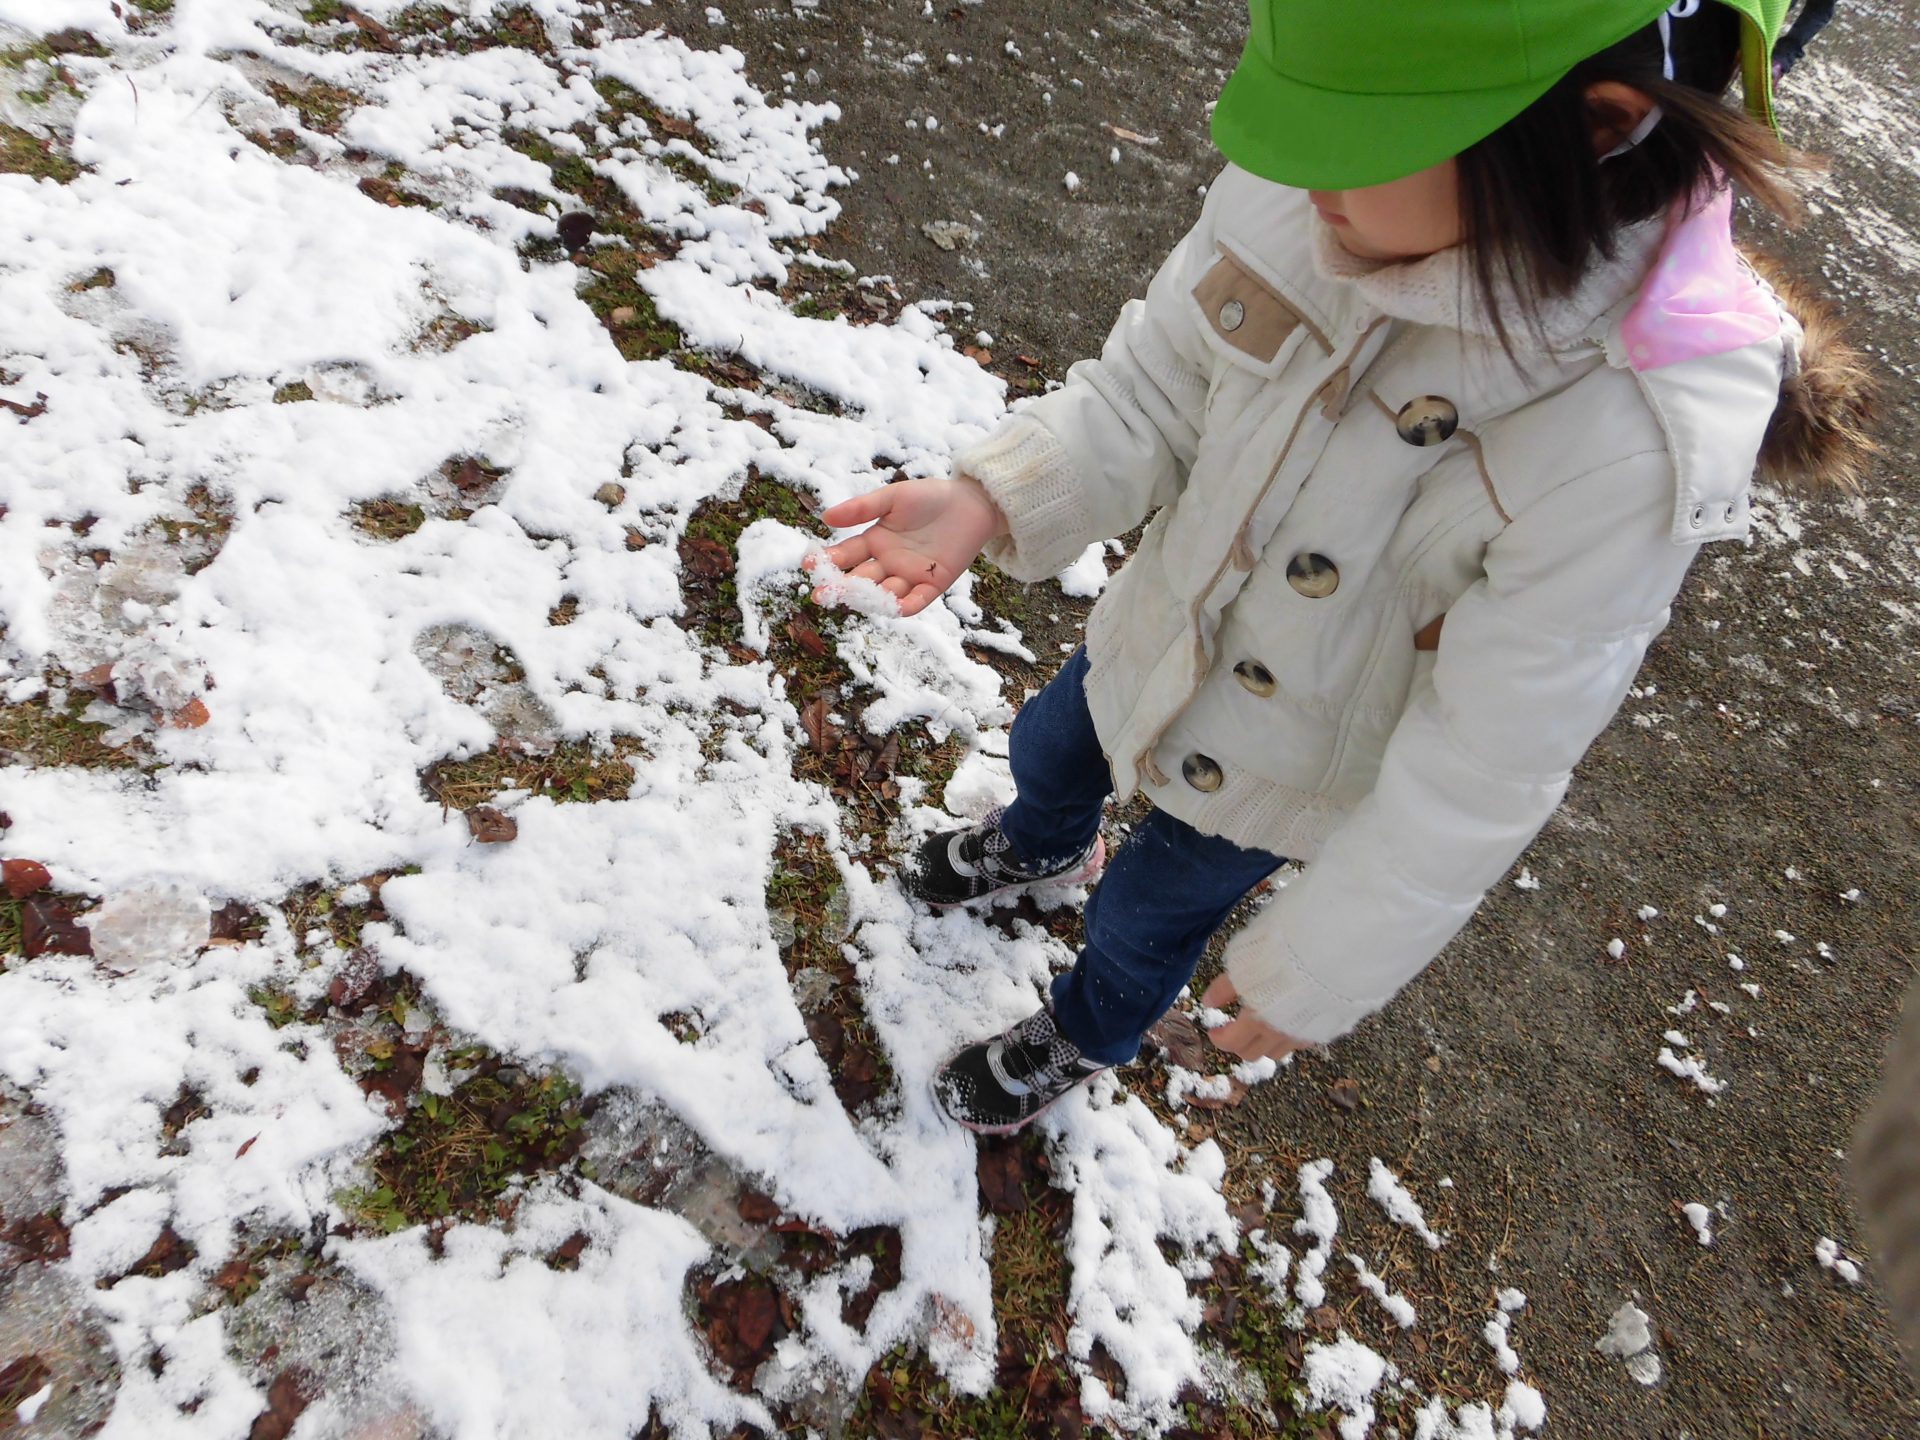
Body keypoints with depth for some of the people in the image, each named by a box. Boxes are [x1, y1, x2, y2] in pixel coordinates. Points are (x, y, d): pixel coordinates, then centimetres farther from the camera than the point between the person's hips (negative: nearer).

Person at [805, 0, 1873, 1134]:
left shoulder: (1642, 446, -36)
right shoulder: (1308, 193, -25)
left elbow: (1480, 775, -28)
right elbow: (1153, 390, -12)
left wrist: (1310, 978, -18)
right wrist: (991, 498, -29)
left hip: (1284, 765, -4)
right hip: (1160, 625, 5)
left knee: (1144, 919, 21)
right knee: (1049, 746, 30)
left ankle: (1085, 1040, 60)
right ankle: (1044, 845, 71)